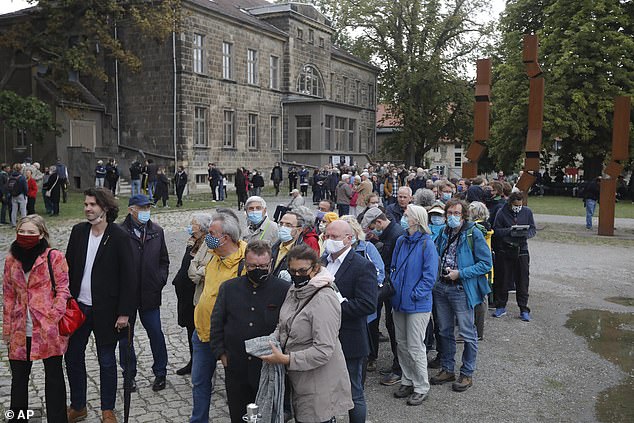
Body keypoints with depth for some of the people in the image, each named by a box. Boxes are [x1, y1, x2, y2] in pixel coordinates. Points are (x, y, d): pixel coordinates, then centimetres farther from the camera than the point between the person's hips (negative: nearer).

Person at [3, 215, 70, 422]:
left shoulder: (54, 257, -7)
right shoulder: (11, 260, 7)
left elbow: (63, 290, -7)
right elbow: (8, 296, 12)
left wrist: (53, 318, -15)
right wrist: (7, 328, 11)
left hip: (49, 329, -4)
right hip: (21, 331, 4)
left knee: (54, 376, 7)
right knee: (18, 377, 14)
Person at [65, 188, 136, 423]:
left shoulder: (118, 237, -12)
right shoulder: (79, 231, 3)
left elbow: (128, 277, -11)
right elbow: (68, 268, 9)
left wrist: (124, 312, -13)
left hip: (105, 310, -5)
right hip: (78, 306, 5)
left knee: (106, 361, 8)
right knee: (72, 356, 13)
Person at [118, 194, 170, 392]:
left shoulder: (157, 231, 6)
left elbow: (164, 260, 14)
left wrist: (160, 280, 3)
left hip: (150, 293, 3)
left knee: (156, 333, 6)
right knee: (125, 335, 10)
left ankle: (160, 373, 21)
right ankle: (129, 374, 26)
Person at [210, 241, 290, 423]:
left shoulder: (284, 290, -7)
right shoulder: (228, 288, 3)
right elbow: (216, 323, 8)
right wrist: (221, 353, 2)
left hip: (270, 368, -2)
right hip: (235, 368, 3)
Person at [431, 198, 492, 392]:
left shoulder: (473, 234, -11)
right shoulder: (444, 234, 9)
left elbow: (486, 264, -13)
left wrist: (461, 273, -19)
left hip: (462, 290, -6)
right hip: (441, 287, 7)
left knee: (467, 333, 3)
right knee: (444, 331, 15)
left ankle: (467, 374, 17)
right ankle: (447, 369, 29)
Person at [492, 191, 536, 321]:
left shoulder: (527, 212, 3)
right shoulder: (502, 212, -4)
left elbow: (533, 230, 6)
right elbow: (496, 230, -5)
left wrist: (525, 233, -15)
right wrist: (510, 231, -21)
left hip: (522, 251, 1)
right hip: (504, 251, -1)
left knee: (522, 281, 3)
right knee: (502, 280, 7)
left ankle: (524, 310, 13)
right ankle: (501, 307, 22)